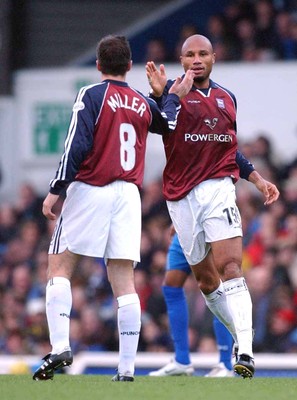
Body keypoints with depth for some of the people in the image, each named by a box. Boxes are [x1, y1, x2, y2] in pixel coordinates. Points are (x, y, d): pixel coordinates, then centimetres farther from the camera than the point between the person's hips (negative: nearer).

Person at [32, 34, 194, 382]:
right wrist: (174, 96, 48)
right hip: (129, 194, 4)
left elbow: (77, 146, -12)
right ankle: (127, 368, -3)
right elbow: (167, 125, 33)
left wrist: (55, 191, -7)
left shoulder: (91, 95, -5)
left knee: (59, 266, 4)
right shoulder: (144, 104, 11)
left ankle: (60, 346, -13)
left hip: (91, 192, -4)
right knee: (123, 279, 2)